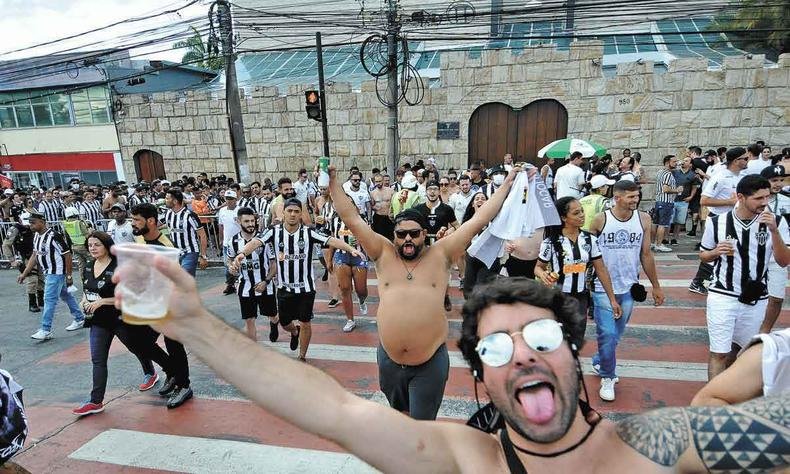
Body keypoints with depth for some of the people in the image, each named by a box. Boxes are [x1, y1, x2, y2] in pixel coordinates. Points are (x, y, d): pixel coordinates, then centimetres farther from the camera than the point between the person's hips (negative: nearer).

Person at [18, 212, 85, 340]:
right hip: (48, 272, 9)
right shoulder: (37, 236, 5)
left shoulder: (54, 236, -22)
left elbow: (67, 255, -19)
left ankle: (46, 331, 0)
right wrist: (24, 274, 10)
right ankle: (79, 319, 30)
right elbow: (35, 256, 13)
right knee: (66, 296, 18)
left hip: (57, 273, -9)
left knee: (49, 300, -7)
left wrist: (69, 276, -17)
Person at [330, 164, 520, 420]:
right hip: (389, 360, 3)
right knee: (400, 412, 26)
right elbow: (352, 219, -1)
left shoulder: (440, 254, -2)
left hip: (430, 362, -3)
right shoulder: (384, 254, 1)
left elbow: (478, 220, -2)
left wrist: (507, 184, 0)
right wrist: (333, 183, -2)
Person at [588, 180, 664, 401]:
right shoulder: (600, 220, -10)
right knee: (607, 334, -4)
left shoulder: (643, 219, -1)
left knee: (616, 333, 15)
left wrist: (656, 286, 11)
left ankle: (599, 362, 38)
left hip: (629, 287, 3)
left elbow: (646, 255, 7)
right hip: (602, 287, -3)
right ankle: (607, 378, 14)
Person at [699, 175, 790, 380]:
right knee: (719, 352, -2)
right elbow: (703, 256, 4)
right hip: (722, 296, -3)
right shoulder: (717, 222, -9)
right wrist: (717, 252, -18)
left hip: (756, 300, 3)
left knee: (740, 348, 22)